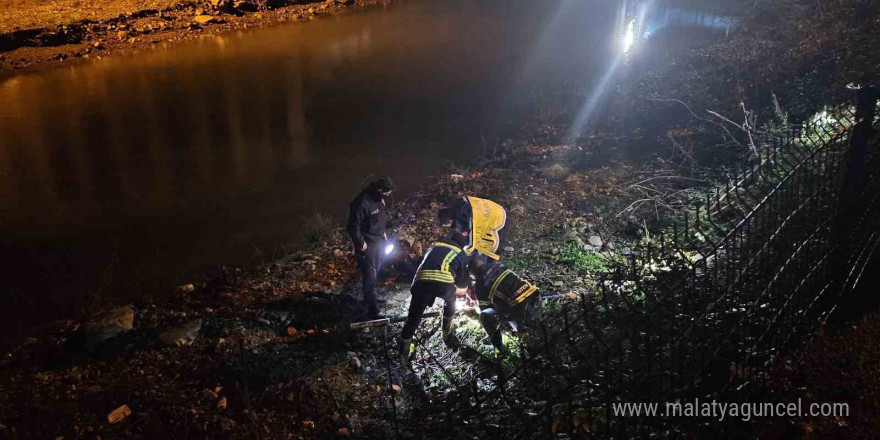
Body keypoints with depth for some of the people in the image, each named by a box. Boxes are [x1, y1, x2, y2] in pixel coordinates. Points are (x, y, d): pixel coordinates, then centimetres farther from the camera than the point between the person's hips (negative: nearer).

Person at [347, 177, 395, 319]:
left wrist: (382, 232, 17)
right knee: (370, 275, -5)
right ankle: (372, 310, 1)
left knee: (375, 271, 23)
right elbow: (353, 226, -26)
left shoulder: (379, 198, -1)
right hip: (367, 245, -9)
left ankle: (369, 297, 42)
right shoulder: (362, 203, -30)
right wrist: (360, 243, -20)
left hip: (377, 241, 9)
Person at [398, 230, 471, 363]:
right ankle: (447, 336, 41)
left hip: (422, 281, 1)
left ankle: (404, 350, 12)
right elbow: (463, 283, 33)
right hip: (444, 282, -1)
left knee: (414, 316, 13)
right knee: (450, 302, 33)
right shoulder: (462, 254, 28)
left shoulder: (434, 245, 35)